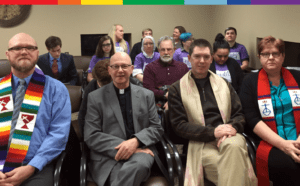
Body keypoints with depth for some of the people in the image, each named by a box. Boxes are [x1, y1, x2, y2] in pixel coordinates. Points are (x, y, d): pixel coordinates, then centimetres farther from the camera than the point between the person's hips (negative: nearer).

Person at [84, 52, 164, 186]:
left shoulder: (147, 95, 14)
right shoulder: (95, 97, 7)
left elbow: (157, 128, 9)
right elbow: (91, 136, -1)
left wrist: (136, 141, -13)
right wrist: (124, 147, -14)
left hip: (140, 151, 3)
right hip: (108, 156, -2)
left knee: (139, 164, -35)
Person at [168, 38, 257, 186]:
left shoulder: (224, 84, 21)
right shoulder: (177, 89, 9)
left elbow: (239, 114, 18)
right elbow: (179, 125, 0)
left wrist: (233, 127, -8)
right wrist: (212, 132, -12)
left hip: (228, 137, 4)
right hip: (201, 143, -3)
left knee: (234, 145, -34)